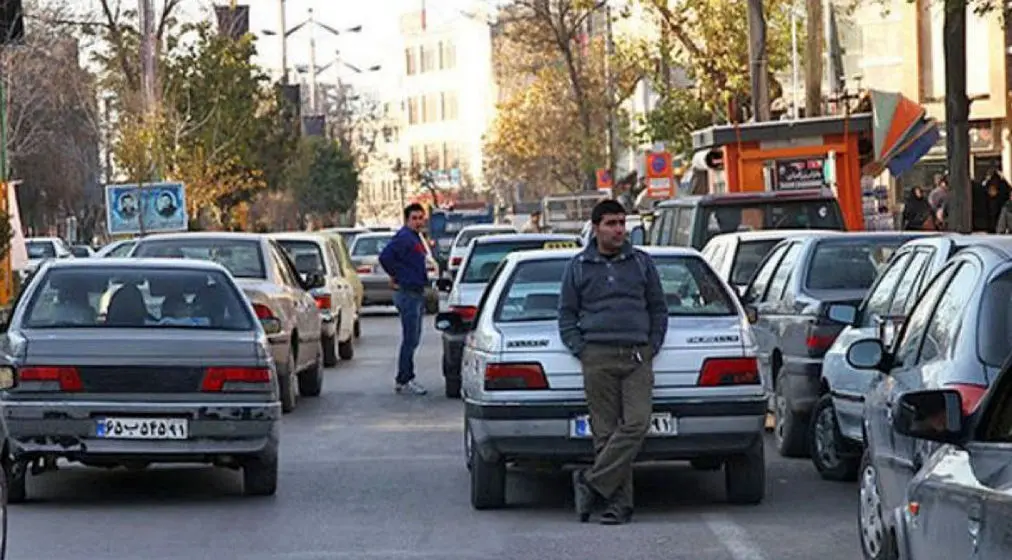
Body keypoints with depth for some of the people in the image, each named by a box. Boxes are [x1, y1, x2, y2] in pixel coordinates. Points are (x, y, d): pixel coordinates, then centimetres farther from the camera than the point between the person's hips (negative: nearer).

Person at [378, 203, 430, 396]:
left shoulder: (416, 238, 16)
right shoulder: (404, 237, -15)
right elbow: (385, 256, -27)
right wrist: (396, 277, -14)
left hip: (417, 292, 10)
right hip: (408, 292, -10)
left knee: (413, 339, 14)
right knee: (410, 339, -8)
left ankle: (406, 378, 20)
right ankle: (403, 381, -4)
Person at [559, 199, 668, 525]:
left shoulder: (641, 263, 13)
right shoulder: (579, 267, 10)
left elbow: (658, 309, 18)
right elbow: (566, 314, 13)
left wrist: (652, 347, 5)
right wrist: (581, 350, 0)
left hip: (637, 358, 1)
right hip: (598, 358, -1)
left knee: (637, 422, -16)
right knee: (606, 431, -4)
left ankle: (592, 483, -10)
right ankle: (619, 504, -2)